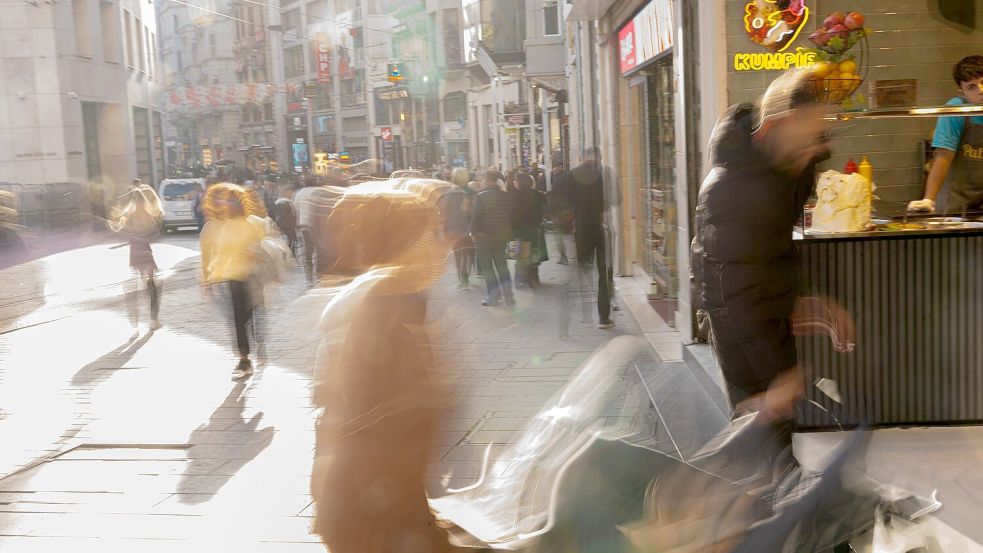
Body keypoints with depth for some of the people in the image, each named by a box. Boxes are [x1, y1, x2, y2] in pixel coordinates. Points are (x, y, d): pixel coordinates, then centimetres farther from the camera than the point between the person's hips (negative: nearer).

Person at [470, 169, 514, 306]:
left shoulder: (481, 196, -16)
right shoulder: (506, 196, -1)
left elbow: (476, 216, -14)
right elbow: (510, 215, 6)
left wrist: (474, 233, -2)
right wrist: (508, 233, 16)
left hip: (484, 237, -5)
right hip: (502, 237, 5)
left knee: (486, 266, 5)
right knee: (501, 264, 16)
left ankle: (494, 296, 4)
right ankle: (508, 294, 12)